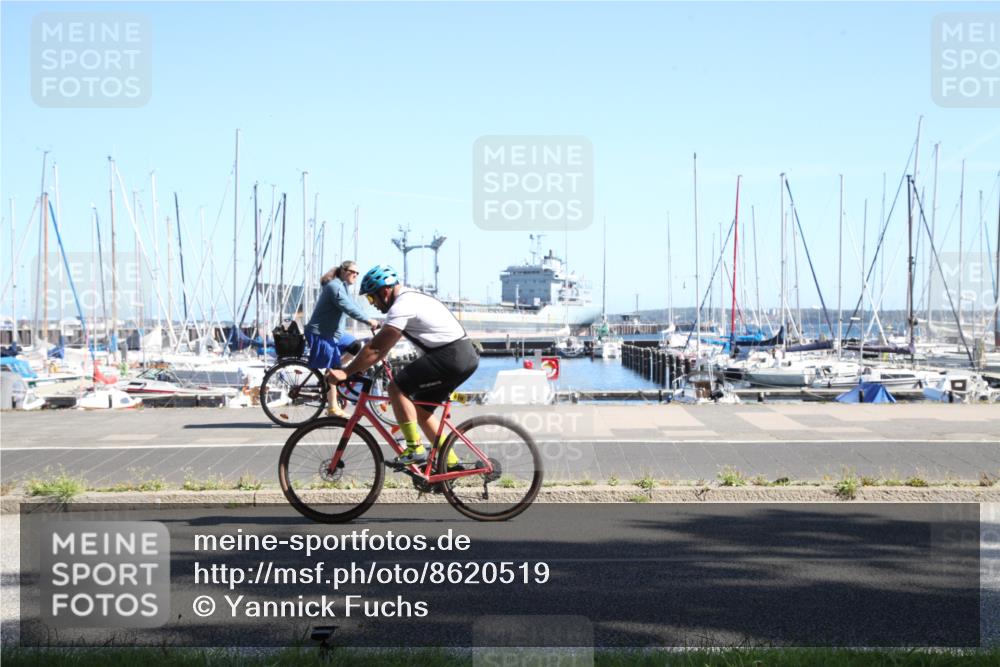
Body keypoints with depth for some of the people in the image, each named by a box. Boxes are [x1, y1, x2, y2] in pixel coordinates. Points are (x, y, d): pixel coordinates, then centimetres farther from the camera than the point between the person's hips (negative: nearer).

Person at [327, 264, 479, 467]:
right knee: (420, 409, 16)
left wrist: (346, 372, -11)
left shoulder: (402, 306, -12)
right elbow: (382, 347, 26)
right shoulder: (410, 298, 19)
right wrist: (361, 367, 21)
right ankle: (450, 461, 18)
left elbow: (375, 348, -15)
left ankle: (414, 449, -8)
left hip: (451, 357, -10)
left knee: (396, 388, -10)